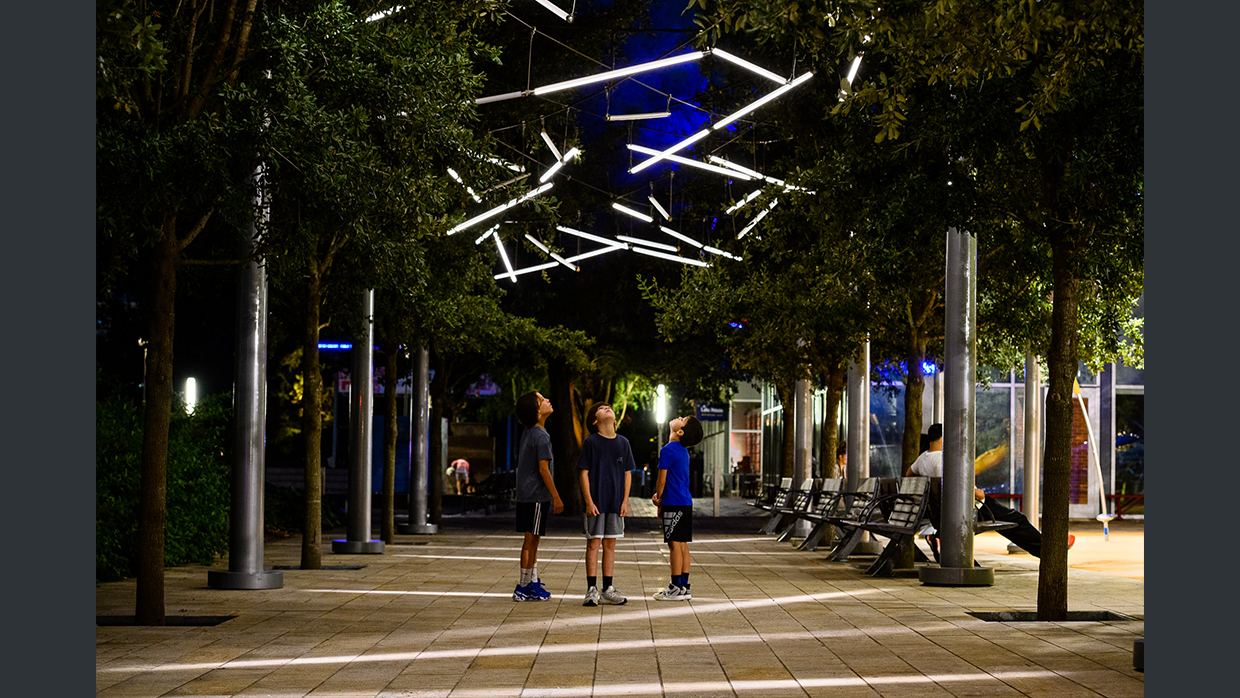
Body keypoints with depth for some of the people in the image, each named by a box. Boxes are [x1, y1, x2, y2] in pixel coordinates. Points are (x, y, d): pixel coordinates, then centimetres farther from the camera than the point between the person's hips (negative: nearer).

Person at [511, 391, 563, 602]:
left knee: (533, 540, 14)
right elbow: (543, 468, -19)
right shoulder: (541, 437, -17)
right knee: (531, 539, -4)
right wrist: (556, 496, -14)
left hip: (526, 494, 9)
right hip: (536, 495, -9)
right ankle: (523, 588, 0)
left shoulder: (528, 433, 12)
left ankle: (533, 584, 20)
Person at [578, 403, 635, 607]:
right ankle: (592, 590, 3)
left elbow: (627, 474, 11)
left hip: (615, 502, 4)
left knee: (610, 544, 8)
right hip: (595, 502, -4)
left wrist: (625, 501, 3)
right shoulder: (590, 442, -3)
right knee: (593, 543, -2)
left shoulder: (623, 443, 8)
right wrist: (589, 501, -11)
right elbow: (584, 473, -5)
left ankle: (607, 590, 14)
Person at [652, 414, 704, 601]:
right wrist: (660, 496, 10)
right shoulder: (683, 451, 15)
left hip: (674, 503, -9)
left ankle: (676, 589, -5)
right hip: (685, 503, 9)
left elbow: (661, 481, -10)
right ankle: (683, 587, 13)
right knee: (682, 545, 10)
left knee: (675, 544, -6)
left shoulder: (668, 450, -13)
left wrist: (659, 502, 3)